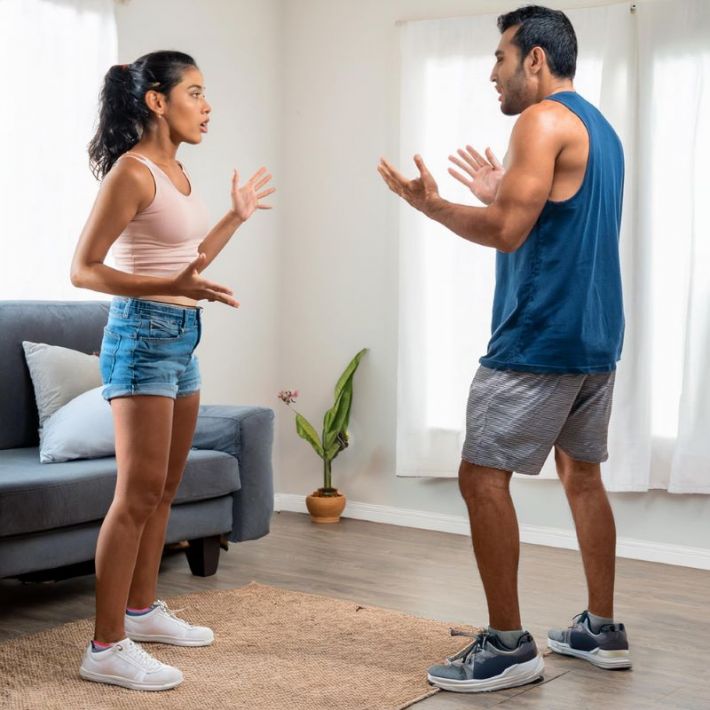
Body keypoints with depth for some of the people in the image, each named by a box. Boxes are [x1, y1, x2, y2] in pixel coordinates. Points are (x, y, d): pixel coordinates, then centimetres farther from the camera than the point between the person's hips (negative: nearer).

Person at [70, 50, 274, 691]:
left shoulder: (176, 172, 12)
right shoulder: (132, 171, -13)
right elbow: (84, 269, -16)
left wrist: (237, 216, 23)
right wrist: (173, 288, -27)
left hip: (181, 337, 9)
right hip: (142, 334, -9)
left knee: (164, 489, 14)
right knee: (138, 492, -10)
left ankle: (143, 610, 27)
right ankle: (106, 648, -4)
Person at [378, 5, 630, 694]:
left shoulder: (544, 121, -12)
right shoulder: (599, 129, 17)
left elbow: (506, 233, -19)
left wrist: (429, 203, -8)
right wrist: (502, 194, 21)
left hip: (541, 339, -10)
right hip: (594, 336, 10)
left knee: (481, 476, -6)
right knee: (582, 473, 16)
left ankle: (508, 644, -3)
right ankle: (601, 630, 22)